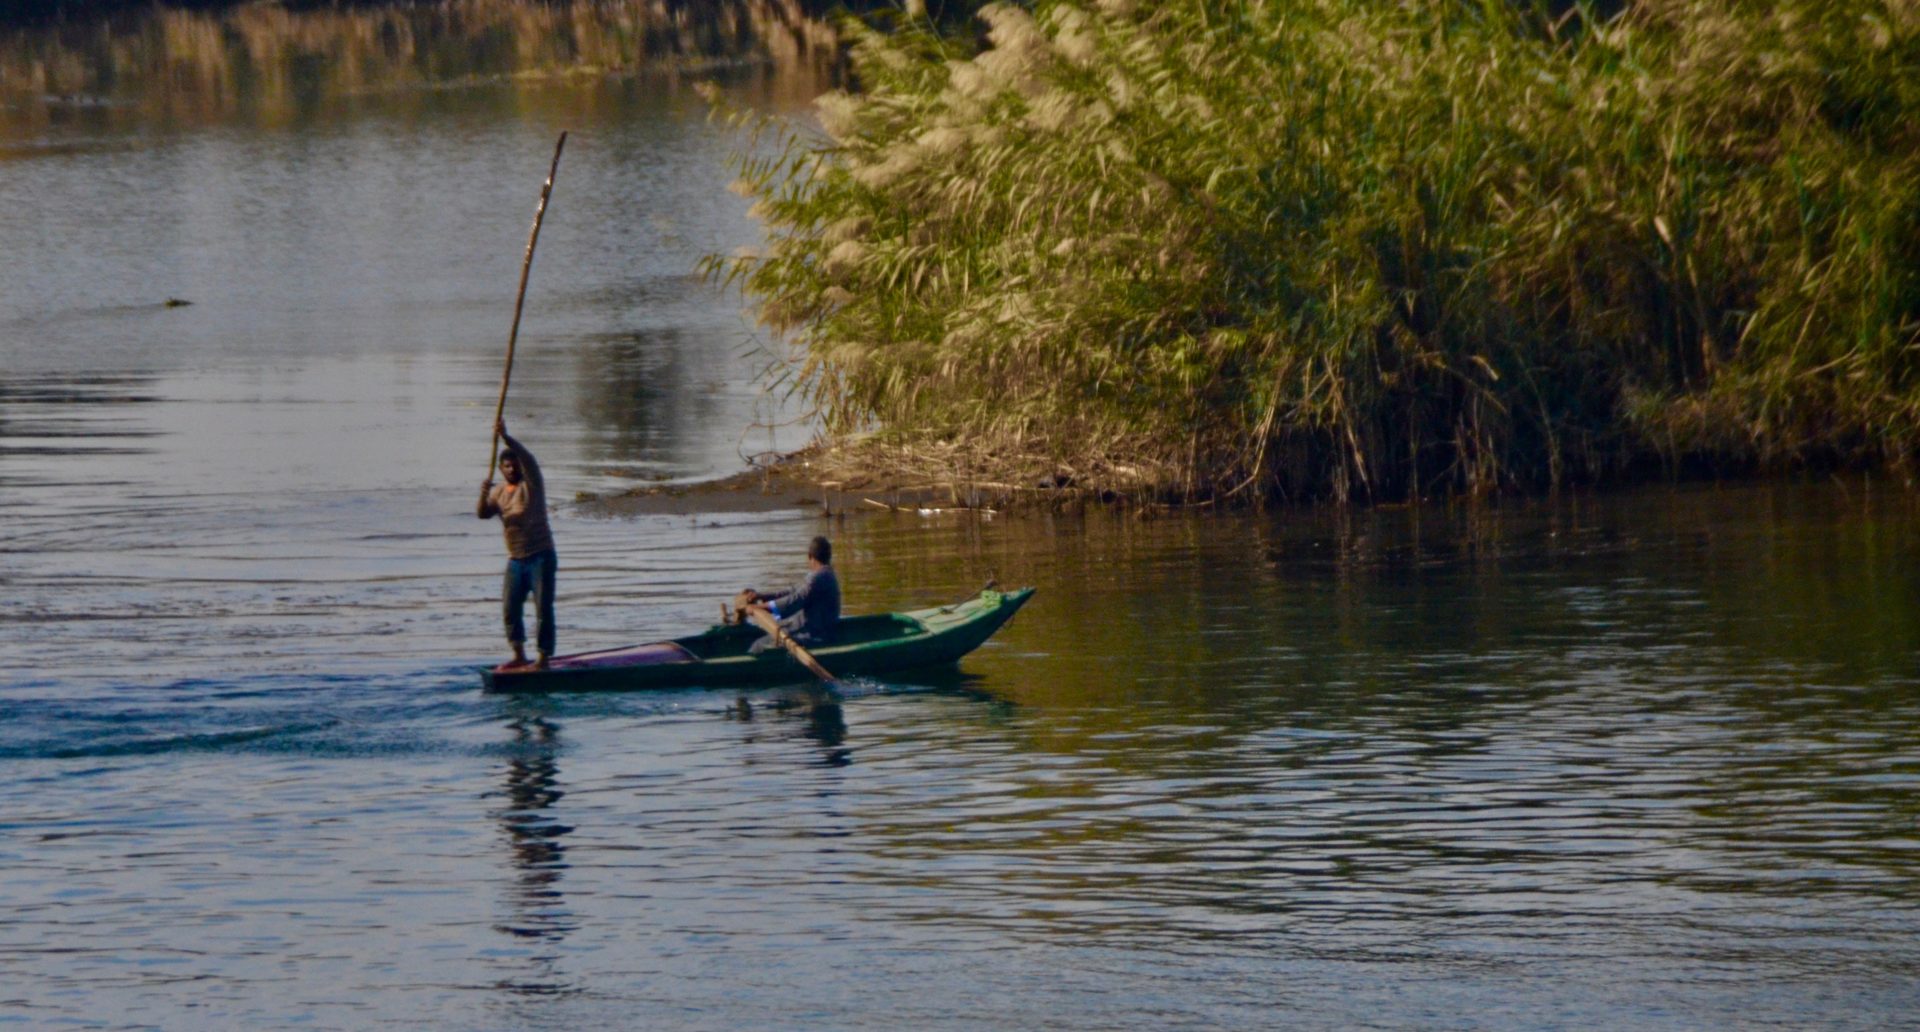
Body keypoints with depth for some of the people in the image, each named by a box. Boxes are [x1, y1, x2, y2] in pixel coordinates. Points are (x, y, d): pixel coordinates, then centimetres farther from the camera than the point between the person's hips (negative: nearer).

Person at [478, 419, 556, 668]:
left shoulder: (532, 484, -7)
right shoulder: (499, 492, 11)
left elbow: (528, 458, -24)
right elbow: (483, 514, 1)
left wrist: (505, 437, -37)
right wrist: (484, 494, -20)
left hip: (541, 556, -6)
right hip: (516, 560, 6)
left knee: (543, 608, -8)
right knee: (510, 609, 6)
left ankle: (544, 658, -7)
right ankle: (519, 656, 17)